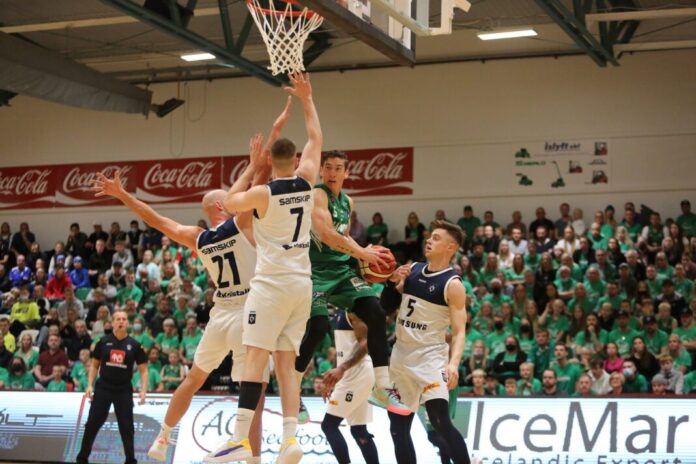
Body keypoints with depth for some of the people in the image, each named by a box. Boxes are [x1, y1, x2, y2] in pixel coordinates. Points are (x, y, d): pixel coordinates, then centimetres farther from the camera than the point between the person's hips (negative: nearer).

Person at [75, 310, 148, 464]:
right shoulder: (104, 342, 2)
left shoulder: (134, 345, 0)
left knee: (126, 427, -1)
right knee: (92, 424, 1)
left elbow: (143, 369, 3)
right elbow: (94, 365, 10)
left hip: (124, 390, -1)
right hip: (103, 388, 1)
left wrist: (143, 390, -9)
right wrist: (90, 385, 0)